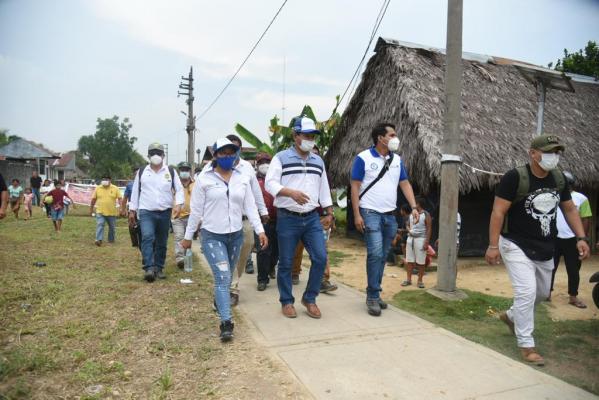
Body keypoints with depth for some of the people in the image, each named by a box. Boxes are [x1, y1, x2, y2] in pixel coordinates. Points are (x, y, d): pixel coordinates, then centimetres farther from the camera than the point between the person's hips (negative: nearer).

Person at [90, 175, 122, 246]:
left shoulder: (115, 188, 0)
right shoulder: (97, 188, 4)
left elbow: (120, 199, -4)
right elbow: (93, 199, 10)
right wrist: (91, 209, 12)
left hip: (112, 212, 0)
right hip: (100, 212, 0)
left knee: (112, 227, 10)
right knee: (99, 225, -14)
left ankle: (111, 240, 26)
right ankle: (99, 240, -19)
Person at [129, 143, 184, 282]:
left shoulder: (171, 171, 5)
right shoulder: (141, 172, 7)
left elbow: (179, 189, 2)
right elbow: (135, 192, 10)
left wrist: (178, 204, -15)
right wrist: (132, 210, 8)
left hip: (165, 213, 1)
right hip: (146, 212, -1)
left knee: (161, 242, 9)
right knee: (147, 238, -19)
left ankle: (159, 268, 20)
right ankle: (148, 268, -21)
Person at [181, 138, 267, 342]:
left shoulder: (242, 178, 3)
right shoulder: (204, 178, -6)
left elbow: (250, 207, 3)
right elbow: (196, 210, -2)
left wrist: (260, 230, -5)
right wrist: (188, 236, 1)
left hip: (236, 235, 4)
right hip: (212, 236, -4)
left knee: (227, 277, 17)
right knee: (222, 277, -14)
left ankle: (219, 302, 42)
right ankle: (226, 323, -14)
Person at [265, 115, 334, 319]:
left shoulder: (318, 161, 14)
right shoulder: (281, 158, -3)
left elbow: (324, 189, 19)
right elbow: (270, 183, -13)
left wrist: (329, 213, 16)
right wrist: (291, 192, -28)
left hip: (312, 218, 4)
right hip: (287, 219, -4)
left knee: (320, 258, -3)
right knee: (286, 263, 4)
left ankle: (309, 299, 16)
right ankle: (286, 302, 22)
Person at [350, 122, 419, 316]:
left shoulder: (397, 160, 11)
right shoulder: (363, 158, -5)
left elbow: (405, 184, 12)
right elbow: (355, 187, -7)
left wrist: (414, 207, 0)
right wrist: (357, 215, -12)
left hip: (390, 215, 6)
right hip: (370, 213, -6)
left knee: (383, 256, 10)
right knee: (375, 253, -15)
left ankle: (374, 294, 21)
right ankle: (372, 297, -5)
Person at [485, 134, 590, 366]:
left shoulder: (559, 178, 3)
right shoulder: (515, 177, -17)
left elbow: (569, 209, 14)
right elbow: (498, 211, -18)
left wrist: (581, 238, 3)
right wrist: (493, 245, -22)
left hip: (545, 249, 7)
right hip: (517, 246, -7)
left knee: (542, 292, 19)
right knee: (526, 291, -13)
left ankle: (511, 316, 44)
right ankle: (526, 345, 2)